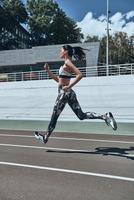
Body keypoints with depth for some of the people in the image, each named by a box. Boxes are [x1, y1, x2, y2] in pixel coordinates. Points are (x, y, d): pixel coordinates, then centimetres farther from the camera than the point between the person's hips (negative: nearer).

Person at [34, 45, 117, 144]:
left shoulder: (67, 62, -9)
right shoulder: (67, 64, 19)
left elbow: (80, 75, -23)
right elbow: (58, 80, 24)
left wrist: (69, 86, -21)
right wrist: (48, 70, 19)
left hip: (64, 92, -9)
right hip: (69, 93, 9)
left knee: (54, 116, 5)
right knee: (82, 115, 6)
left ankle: (45, 136, 20)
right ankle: (105, 116, -1)